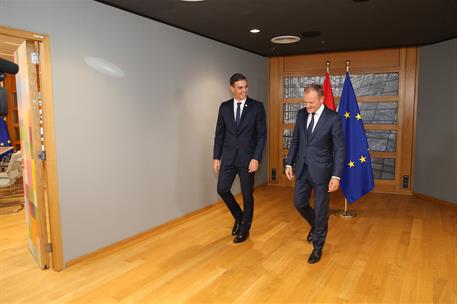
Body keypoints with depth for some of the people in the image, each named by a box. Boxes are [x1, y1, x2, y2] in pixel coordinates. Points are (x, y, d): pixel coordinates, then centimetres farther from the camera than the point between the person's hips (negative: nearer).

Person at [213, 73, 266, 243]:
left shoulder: (257, 107, -4)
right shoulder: (224, 107, 5)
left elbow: (262, 135, -6)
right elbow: (219, 134, 7)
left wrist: (256, 158, -14)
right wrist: (216, 157, 3)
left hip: (248, 157, -3)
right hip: (228, 157, 3)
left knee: (247, 194, 6)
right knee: (222, 189, 1)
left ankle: (244, 229, 25)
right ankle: (239, 216, 28)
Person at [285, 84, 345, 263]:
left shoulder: (333, 118, -14)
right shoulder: (301, 114, 1)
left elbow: (339, 149, -12)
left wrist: (336, 175, -17)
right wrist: (289, 163, 6)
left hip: (321, 170, -5)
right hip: (302, 168, 5)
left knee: (321, 209, 6)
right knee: (299, 203, 13)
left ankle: (318, 247, 25)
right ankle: (316, 225, 44)